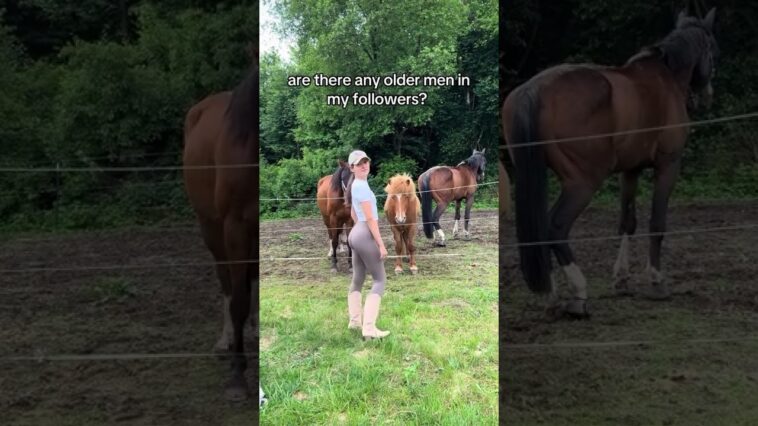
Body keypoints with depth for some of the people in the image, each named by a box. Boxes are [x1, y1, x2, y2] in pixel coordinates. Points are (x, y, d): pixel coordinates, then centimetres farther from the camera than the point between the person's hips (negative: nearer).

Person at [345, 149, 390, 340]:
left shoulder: (356, 185, 13)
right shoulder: (362, 186, -17)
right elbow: (370, 218, -20)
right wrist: (381, 244, -18)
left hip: (356, 234, 10)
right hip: (366, 236, -10)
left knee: (357, 279, 16)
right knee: (379, 279, -6)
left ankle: (354, 320, 26)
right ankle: (369, 328, -12)